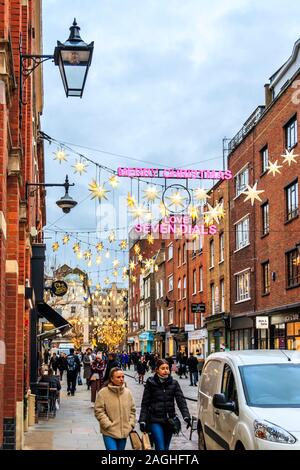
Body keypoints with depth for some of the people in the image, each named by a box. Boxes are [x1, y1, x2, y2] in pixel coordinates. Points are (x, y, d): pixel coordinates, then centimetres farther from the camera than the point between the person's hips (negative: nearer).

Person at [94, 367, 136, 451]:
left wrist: (131, 425, 2)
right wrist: (109, 425, -13)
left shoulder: (128, 392, 3)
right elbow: (99, 411, -9)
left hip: (124, 432, 5)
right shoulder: (103, 393, -9)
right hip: (109, 433, -4)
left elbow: (132, 410, 12)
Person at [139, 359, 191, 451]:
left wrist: (186, 416, -18)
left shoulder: (174, 383, 3)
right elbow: (145, 403, 1)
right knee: (160, 448, -13)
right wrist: (142, 421, -5)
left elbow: (181, 401, -4)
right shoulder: (151, 383, -2)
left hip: (169, 421, 3)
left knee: (166, 448, 12)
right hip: (155, 421, -3)